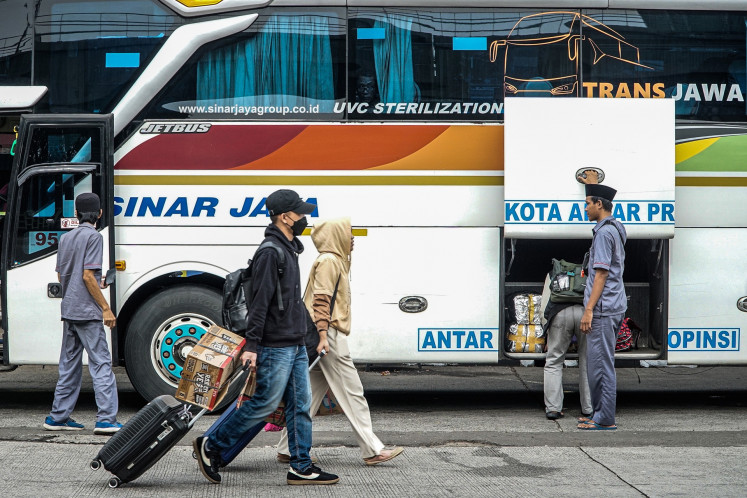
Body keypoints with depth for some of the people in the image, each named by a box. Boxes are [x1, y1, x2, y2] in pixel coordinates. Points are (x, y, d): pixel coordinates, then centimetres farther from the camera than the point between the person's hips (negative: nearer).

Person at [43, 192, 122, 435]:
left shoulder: (65, 238, 14)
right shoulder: (93, 237, -9)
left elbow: (61, 275, 17)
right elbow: (88, 275, -16)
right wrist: (106, 308, -13)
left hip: (68, 309, 8)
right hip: (87, 310, -8)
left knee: (69, 364, 13)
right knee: (101, 363, -7)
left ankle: (58, 416, 14)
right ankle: (106, 419, -12)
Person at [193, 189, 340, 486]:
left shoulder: (288, 249, 16)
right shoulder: (270, 252, -14)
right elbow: (260, 301, -19)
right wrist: (252, 345, -22)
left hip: (296, 345, 9)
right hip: (276, 347, -9)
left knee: (300, 405, 7)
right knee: (265, 404, -4)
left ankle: (301, 467, 10)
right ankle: (210, 447, 7)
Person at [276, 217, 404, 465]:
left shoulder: (336, 261, 21)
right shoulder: (329, 261, -11)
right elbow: (320, 300, -19)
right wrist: (323, 336, -26)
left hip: (328, 335, 10)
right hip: (330, 334, -10)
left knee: (312, 393, 9)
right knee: (352, 391, -6)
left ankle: (288, 449, 11)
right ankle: (372, 450, -3)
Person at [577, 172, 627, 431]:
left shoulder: (604, 232, -14)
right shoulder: (615, 227, 14)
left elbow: (601, 274, -19)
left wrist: (589, 309, -20)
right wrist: (592, 185, 52)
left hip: (603, 310, -10)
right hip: (612, 307, 10)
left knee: (601, 364, -8)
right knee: (599, 363, 15)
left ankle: (605, 419, -7)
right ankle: (599, 413, 20)